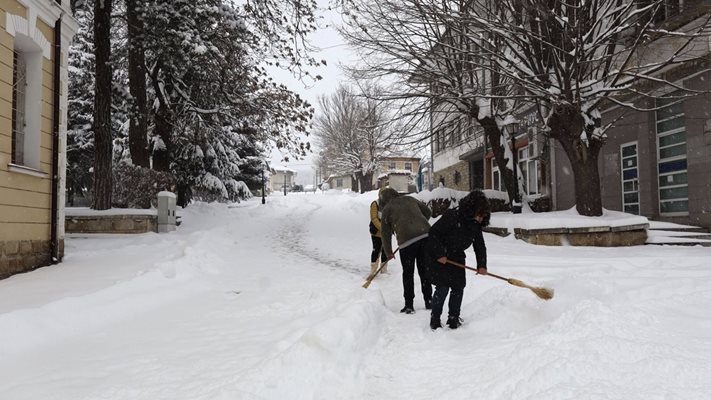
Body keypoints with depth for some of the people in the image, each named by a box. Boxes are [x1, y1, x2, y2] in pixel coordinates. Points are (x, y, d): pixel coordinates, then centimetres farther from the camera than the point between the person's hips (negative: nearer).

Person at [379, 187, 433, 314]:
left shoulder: (387, 208, 10)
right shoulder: (410, 199, 19)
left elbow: (386, 232, 13)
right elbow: (427, 212, 23)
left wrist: (388, 252, 23)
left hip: (407, 239, -4)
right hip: (425, 235, 4)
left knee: (408, 273, 10)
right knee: (424, 270, 16)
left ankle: (409, 305, 11)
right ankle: (428, 301, 24)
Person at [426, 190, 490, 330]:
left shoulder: (476, 225, -4)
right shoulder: (452, 216, -27)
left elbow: (480, 246, 2)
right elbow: (433, 233, -24)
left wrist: (481, 265, -10)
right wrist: (439, 254, -23)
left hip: (457, 257, 7)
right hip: (439, 257, -7)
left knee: (459, 287, 5)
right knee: (443, 288, -10)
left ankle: (453, 318, 20)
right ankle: (434, 320, 4)